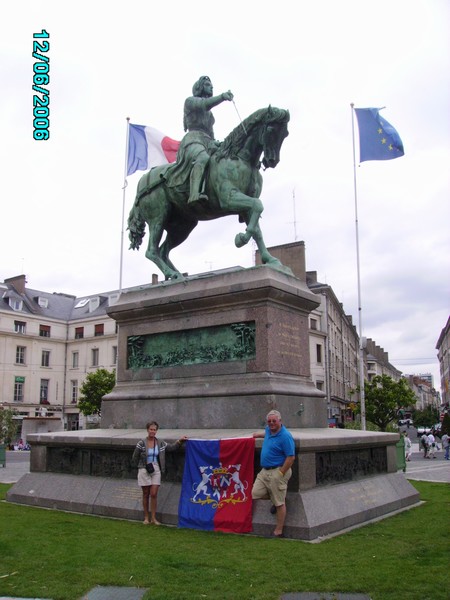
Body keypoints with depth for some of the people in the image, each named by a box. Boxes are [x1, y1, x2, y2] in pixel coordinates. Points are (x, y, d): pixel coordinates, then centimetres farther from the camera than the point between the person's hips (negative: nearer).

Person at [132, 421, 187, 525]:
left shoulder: (160, 443, 4)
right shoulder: (141, 443, -7)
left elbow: (172, 448, 12)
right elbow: (134, 458, 0)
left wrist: (179, 441, -1)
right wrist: (141, 466, 3)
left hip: (156, 470, 2)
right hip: (144, 470, -2)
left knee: (154, 494, -3)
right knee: (146, 495, 7)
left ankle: (153, 518, 7)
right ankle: (146, 517, 19)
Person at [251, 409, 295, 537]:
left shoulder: (285, 436, -19)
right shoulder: (268, 430, 7)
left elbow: (291, 457, -20)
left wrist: (280, 474, -19)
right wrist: (259, 434, 24)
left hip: (277, 471, -9)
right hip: (265, 470, 9)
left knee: (279, 503, 1)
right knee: (255, 494, 7)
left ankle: (278, 532, 11)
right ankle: (276, 499, 29)